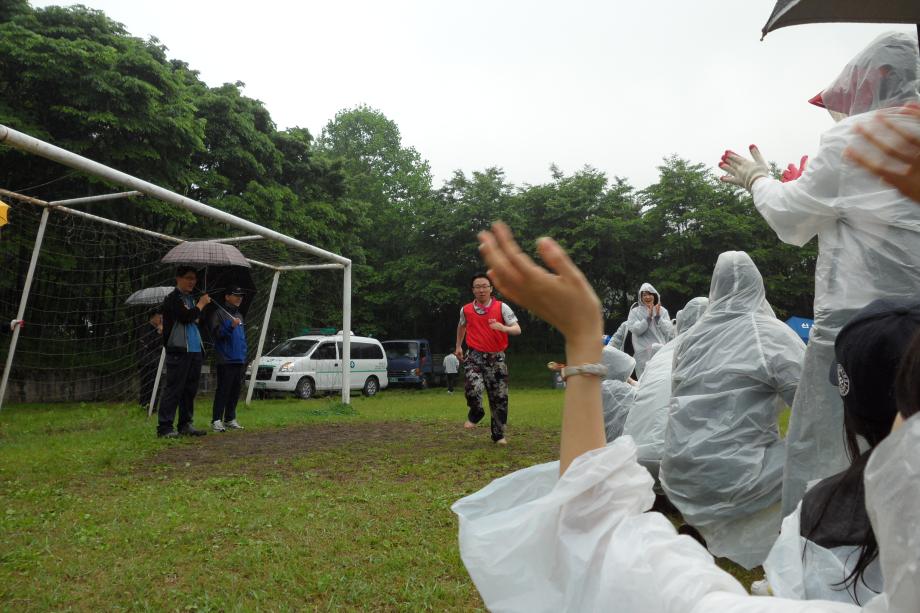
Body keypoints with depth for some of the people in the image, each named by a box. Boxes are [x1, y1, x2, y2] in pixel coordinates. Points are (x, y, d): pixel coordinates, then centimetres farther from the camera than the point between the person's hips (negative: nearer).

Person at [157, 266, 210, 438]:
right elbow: (186, 317, -19)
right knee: (174, 389, -8)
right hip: (178, 351, -8)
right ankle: (164, 426, -4)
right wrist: (201, 304, -7)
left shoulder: (190, 299, 22)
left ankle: (186, 424, 17)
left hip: (195, 350, 8)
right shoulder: (173, 298, -5)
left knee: (190, 389, 10)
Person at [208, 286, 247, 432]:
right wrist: (231, 326, -25)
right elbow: (216, 333, -11)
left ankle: (230, 419, 17)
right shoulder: (218, 313, -2)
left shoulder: (239, 315, 20)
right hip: (225, 360, -7)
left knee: (235, 392, 9)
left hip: (239, 360, 7)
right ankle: (216, 420, -7)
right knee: (223, 391, -9)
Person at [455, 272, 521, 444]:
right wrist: (458, 346, 24)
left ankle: (498, 435, 21)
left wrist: (503, 328, -30)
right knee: (473, 388, -24)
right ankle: (476, 413, 10)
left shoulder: (502, 307, -5)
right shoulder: (466, 310, 2)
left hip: (496, 358, 0)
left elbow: (517, 329, -11)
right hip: (475, 356, 0)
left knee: (499, 397, 4)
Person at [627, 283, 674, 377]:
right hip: (644, 352, -2)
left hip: (662, 351, 2)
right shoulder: (635, 312, 7)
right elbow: (635, 330, -8)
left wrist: (658, 316, -9)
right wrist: (648, 316, -14)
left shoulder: (663, 311, 12)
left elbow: (669, 330, 2)